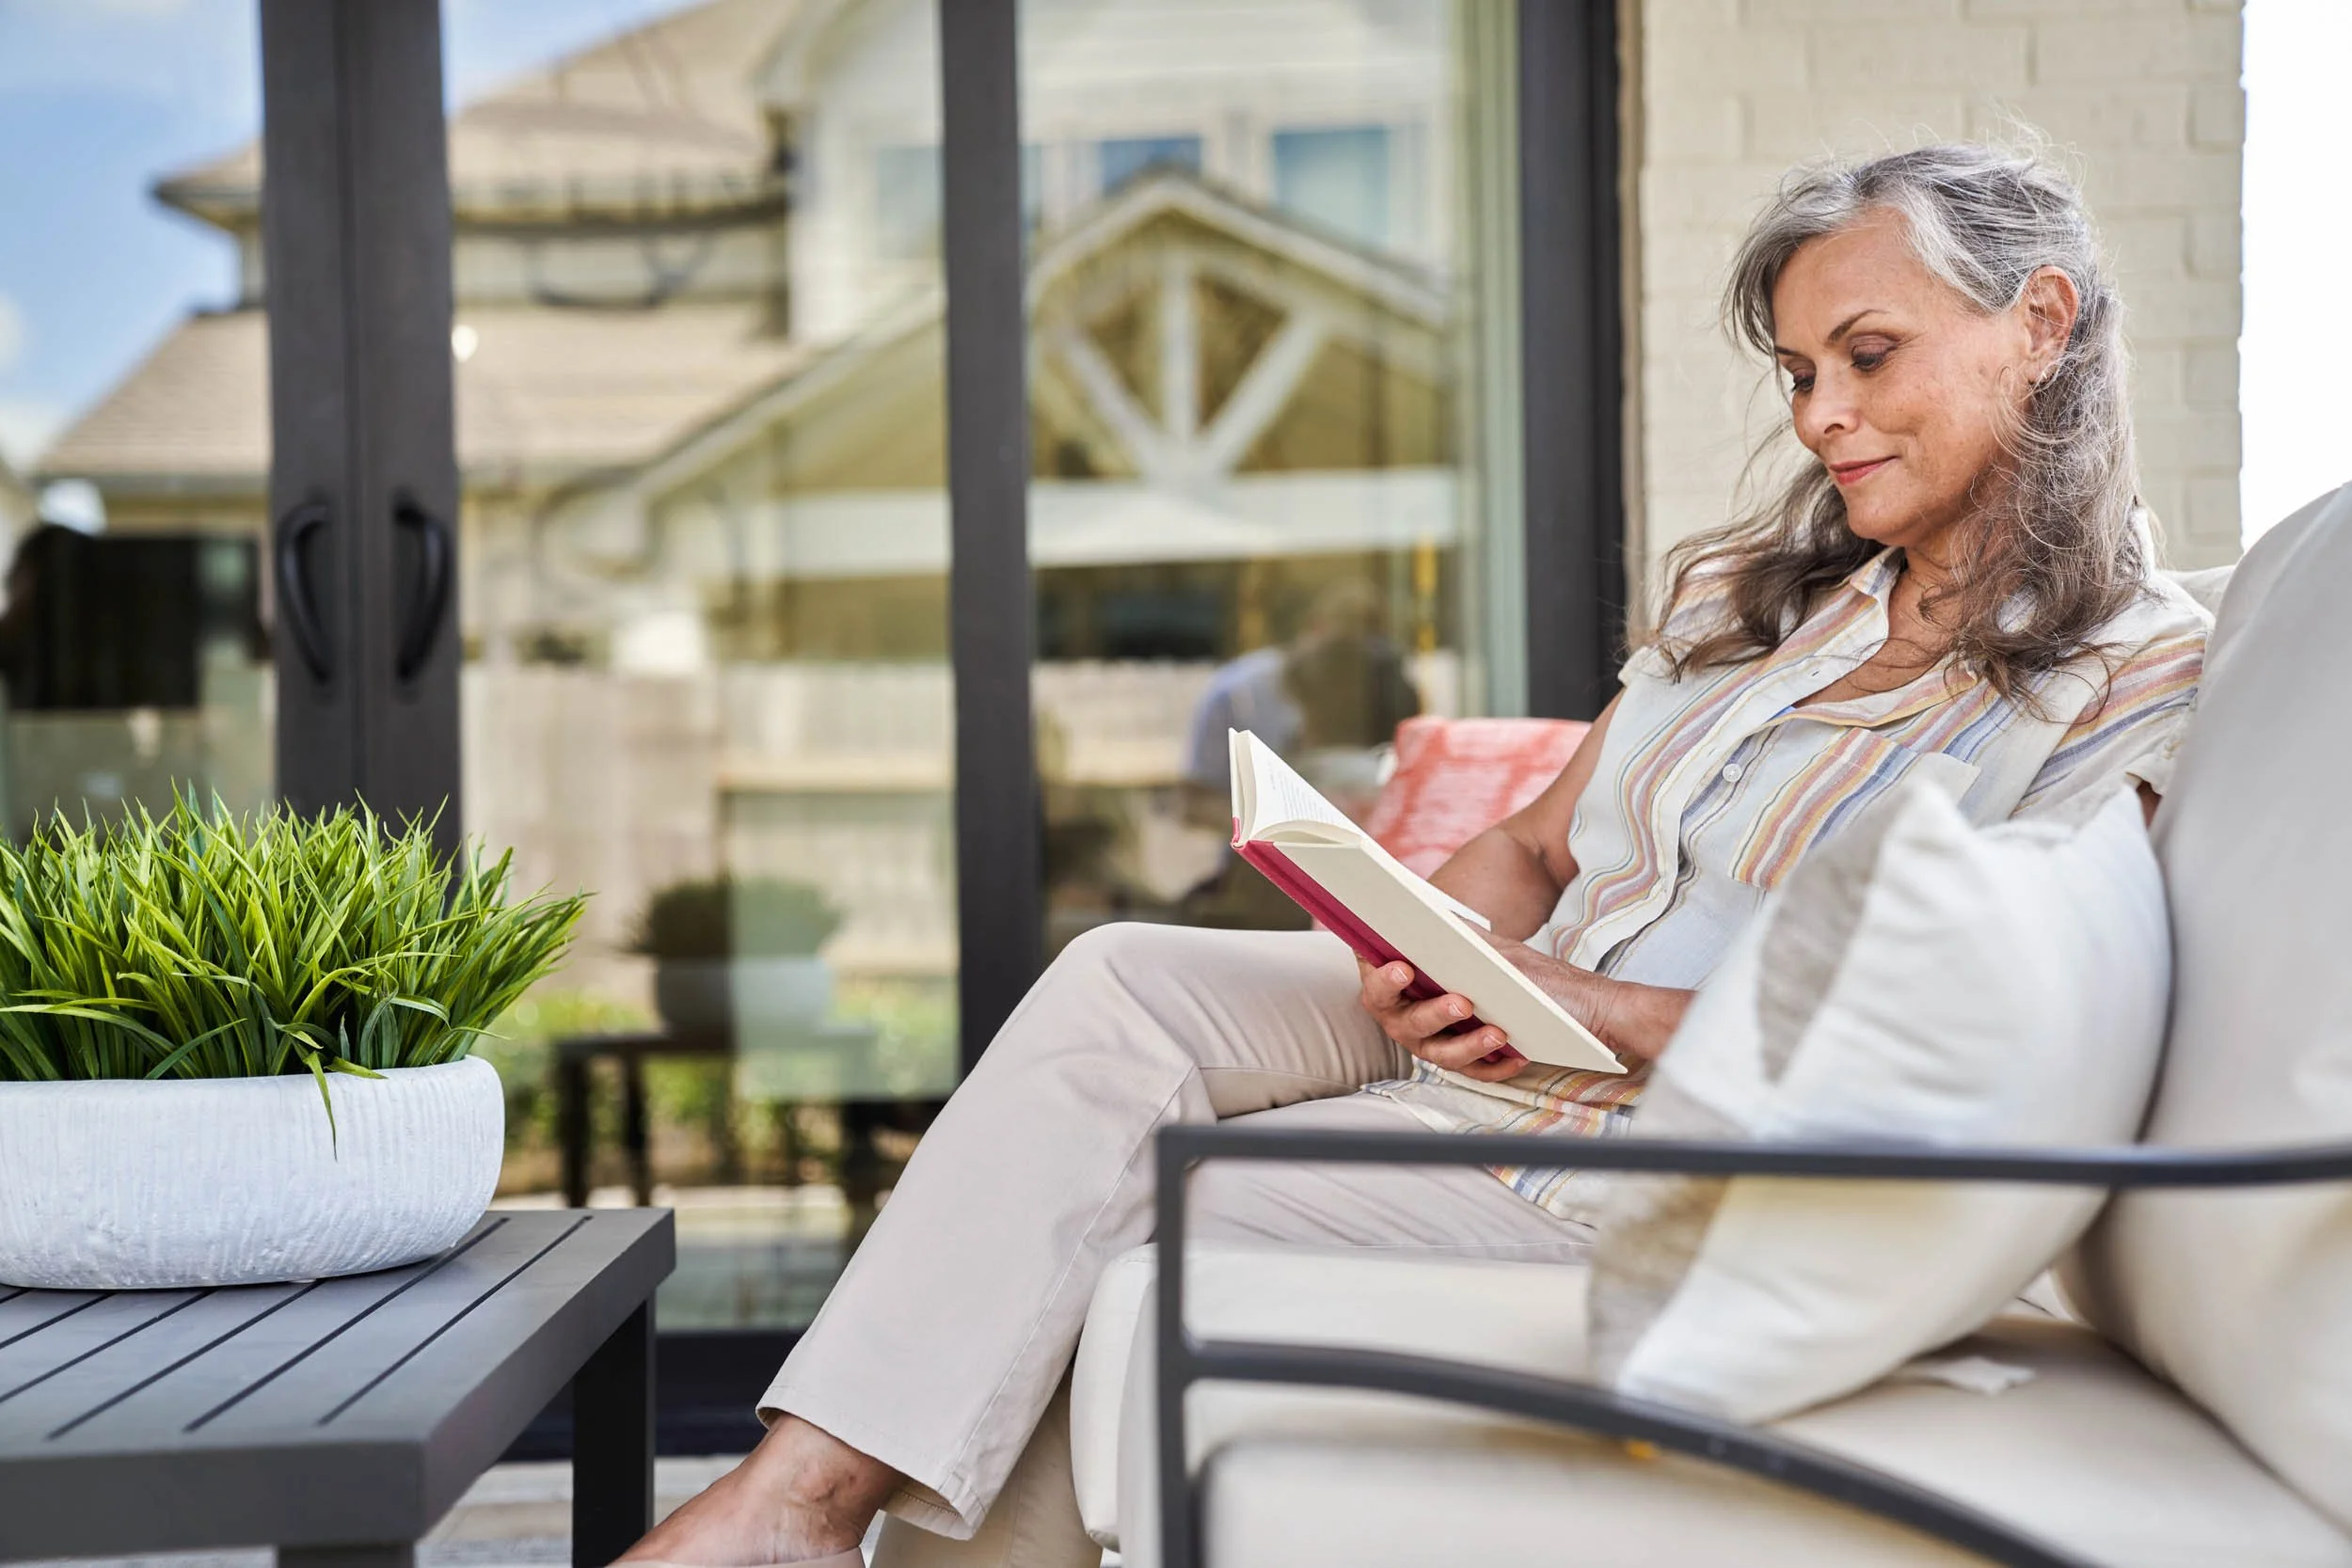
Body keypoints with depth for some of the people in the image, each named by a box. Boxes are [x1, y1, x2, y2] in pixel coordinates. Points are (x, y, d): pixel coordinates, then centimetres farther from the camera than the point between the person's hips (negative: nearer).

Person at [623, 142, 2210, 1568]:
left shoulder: (2139, 684, -6)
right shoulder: (1750, 587, 16)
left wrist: (1602, 1008, -19)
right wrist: (1432, 953, -8)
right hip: (1498, 1032, 6)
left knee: (1109, 1218, -16)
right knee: (1123, 980, -21)